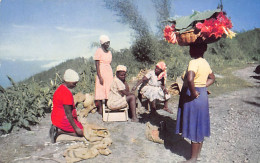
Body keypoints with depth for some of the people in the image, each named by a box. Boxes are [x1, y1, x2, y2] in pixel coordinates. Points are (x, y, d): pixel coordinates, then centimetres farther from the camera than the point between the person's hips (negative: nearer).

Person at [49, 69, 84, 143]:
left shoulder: (60, 88, 7)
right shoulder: (67, 93, -24)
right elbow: (68, 113, -24)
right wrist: (76, 128, -19)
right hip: (64, 120, -10)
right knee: (82, 132, -2)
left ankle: (57, 128, 7)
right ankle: (60, 131, -8)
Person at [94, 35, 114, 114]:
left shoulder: (109, 52, 14)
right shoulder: (99, 51, -7)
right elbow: (97, 65, -11)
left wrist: (111, 76, 15)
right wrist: (100, 77, -17)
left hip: (109, 72, 7)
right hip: (101, 73, -7)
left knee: (108, 90, 5)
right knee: (100, 90, -5)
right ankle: (100, 109, 1)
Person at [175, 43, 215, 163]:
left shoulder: (194, 62, -20)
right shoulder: (205, 62, 9)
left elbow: (190, 79, -39)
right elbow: (212, 78, 23)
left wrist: (193, 92, -24)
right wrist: (202, 86, 12)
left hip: (194, 98, -9)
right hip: (202, 95, 9)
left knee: (194, 126, 1)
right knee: (199, 126, 18)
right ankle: (198, 152, 33)